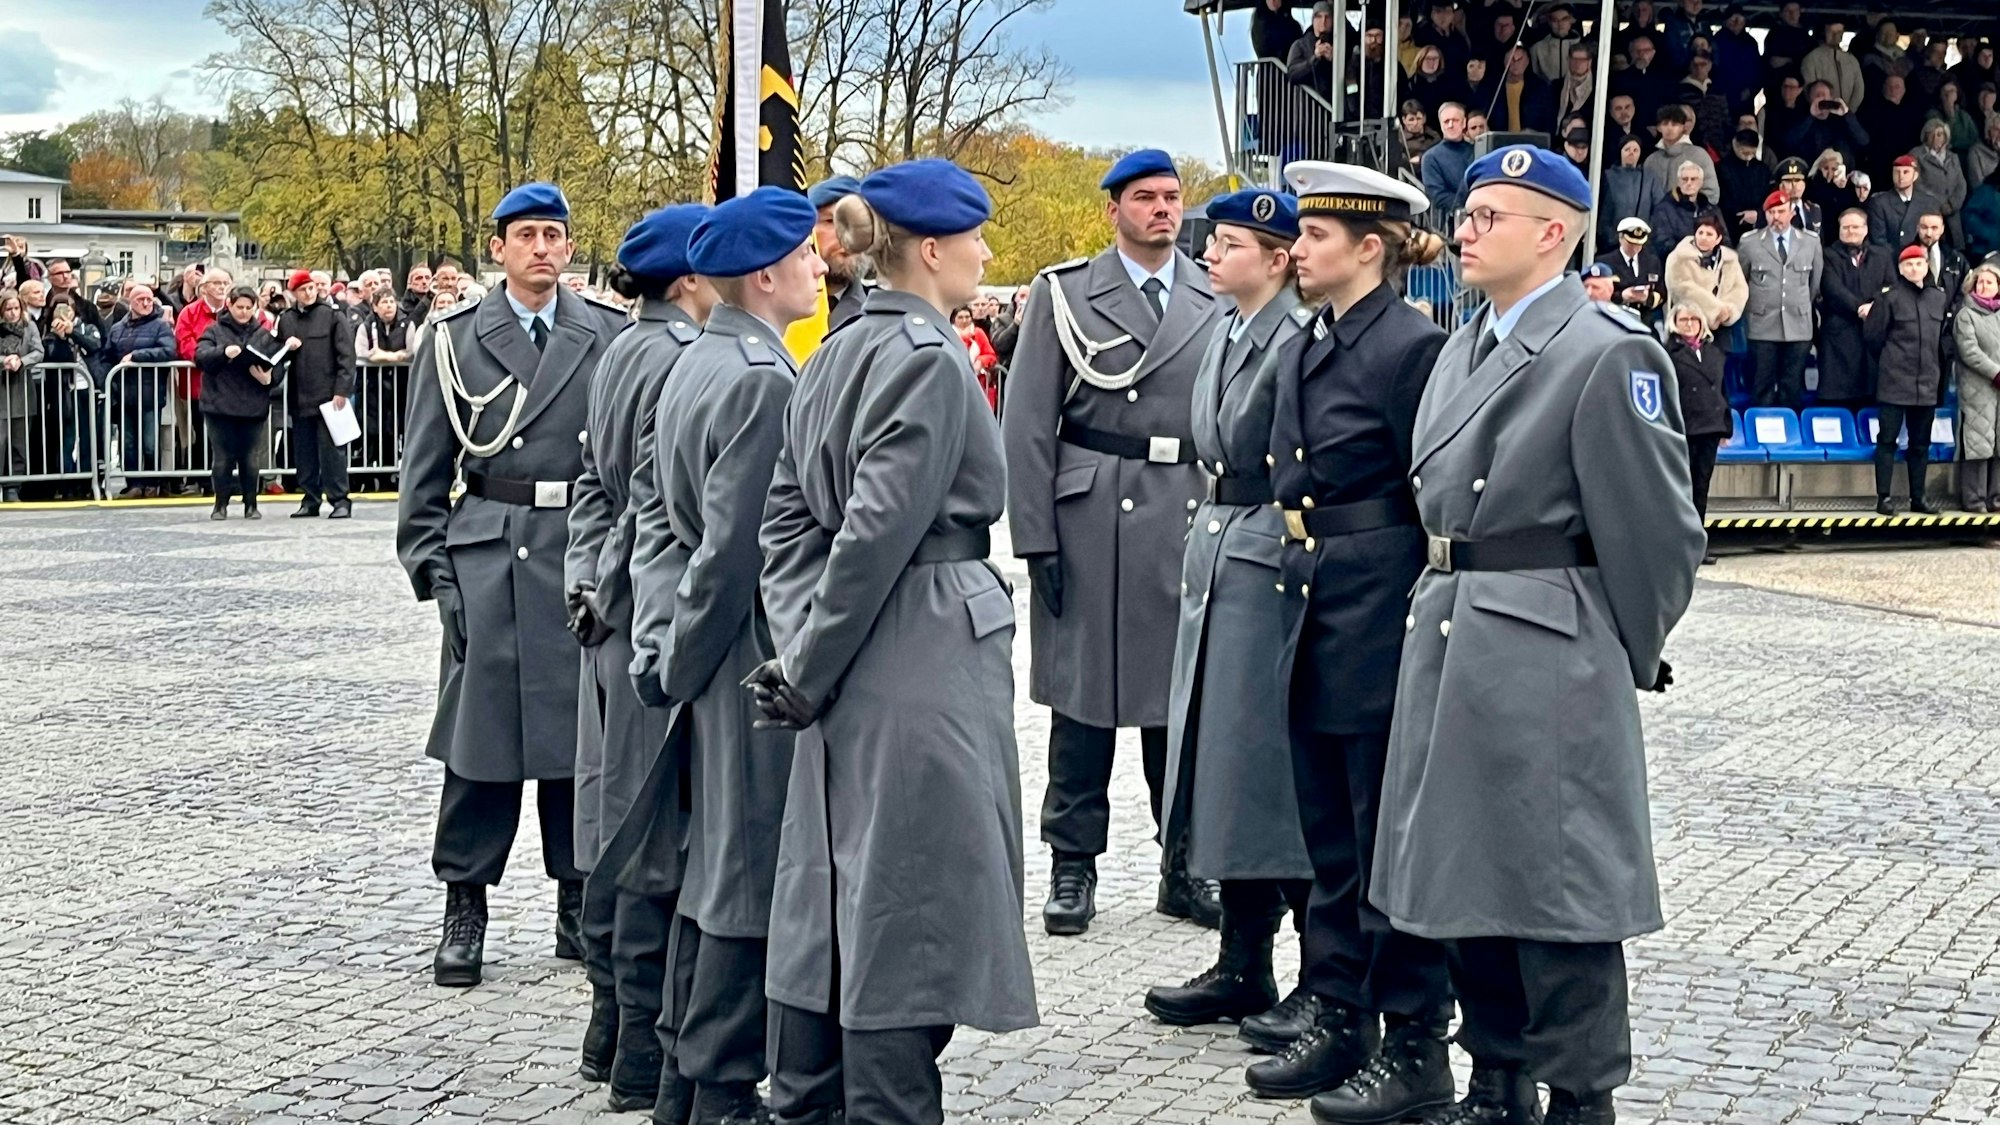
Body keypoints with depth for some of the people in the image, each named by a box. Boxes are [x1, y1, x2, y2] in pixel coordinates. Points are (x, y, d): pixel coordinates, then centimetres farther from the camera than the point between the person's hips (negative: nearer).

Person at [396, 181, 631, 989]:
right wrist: (432, 568, -2)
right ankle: (464, 911, 11)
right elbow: (425, 471, 5)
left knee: (585, 731, 8)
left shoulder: (610, 338, 6)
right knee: (480, 729, 1)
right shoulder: (456, 341, 5)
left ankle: (580, 903, 19)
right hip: (489, 555, -1)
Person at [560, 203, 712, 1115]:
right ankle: (650, 1060, 3)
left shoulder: (622, 354, 14)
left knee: (616, 830, 16)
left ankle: (613, 1029, 26)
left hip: (611, 616, 10)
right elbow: (668, 508, -20)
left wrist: (590, 586, 16)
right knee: (659, 837, -3)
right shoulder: (681, 362, -15)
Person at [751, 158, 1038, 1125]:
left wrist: (803, 650, 3)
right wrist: (808, 671, -12)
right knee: (908, 912, -2)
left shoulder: (836, 354, 12)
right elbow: (879, 531, -19)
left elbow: (787, 512, 10)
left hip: (849, 674, 9)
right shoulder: (929, 361, -15)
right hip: (921, 665, -9)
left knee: (832, 902, 15)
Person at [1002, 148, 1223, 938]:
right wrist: (1035, 537, -7)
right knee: (1084, 694, 3)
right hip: (1093, 519, -2)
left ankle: (1186, 865, 18)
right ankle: (1073, 867, 13)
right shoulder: (1065, 295, 2)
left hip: (1192, 518, 2)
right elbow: (1029, 424, -1)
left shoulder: (1215, 301, 9)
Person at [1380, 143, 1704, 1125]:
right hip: (1446, 637, 8)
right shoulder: (1462, 349, 14)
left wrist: (1634, 660, -3)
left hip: (1545, 656, -8)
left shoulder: (1607, 353, -12)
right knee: (1462, 871, 14)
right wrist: (1445, 611, 16)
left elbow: (1656, 531, -10)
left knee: (1556, 887, -1)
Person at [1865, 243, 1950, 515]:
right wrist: (1894, 353, 6)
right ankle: (1883, 498, 0)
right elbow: (1872, 335, -2)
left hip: (1927, 383, 5)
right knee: (1887, 439, -3)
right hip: (1895, 381, -4)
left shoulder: (1939, 298, 9)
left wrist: (1938, 363, 12)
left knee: (1921, 442, 10)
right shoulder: (1889, 297, -4)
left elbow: (1943, 336, 19)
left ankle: (1919, 497, 16)